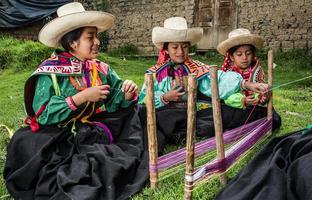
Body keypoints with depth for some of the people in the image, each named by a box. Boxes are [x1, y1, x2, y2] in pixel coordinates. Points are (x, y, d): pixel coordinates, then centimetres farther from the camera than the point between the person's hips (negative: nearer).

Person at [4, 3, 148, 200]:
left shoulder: (101, 69, 5)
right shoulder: (51, 71, -8)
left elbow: (114, 104, 6)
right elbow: (42, 114, -16)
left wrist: (127, 94, -17)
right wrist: (82, 97, -23)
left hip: (96, 133, 4)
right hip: (60, 137, -4)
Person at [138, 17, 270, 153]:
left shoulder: (196, 68, 6)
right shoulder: (156, 73, 6)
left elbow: (218, 78, -11)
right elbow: (144, 100, -2)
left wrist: (246, 84, -25)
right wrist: (165, 98, -16)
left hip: (192, 115, 3)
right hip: (166, 116, -2)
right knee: (142, 112, -31)